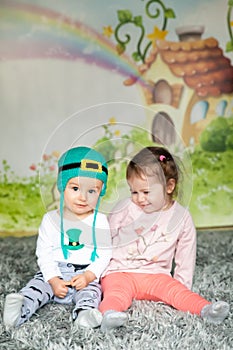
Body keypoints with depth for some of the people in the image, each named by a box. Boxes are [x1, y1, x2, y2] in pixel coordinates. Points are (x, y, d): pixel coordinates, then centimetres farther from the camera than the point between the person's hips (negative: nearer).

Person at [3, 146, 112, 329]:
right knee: (38, 284, -22)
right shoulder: (51, 220, 1)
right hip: (54, 274, 2)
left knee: (90, 290, -28)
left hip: (86, 275, -1)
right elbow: (44, 254, 0)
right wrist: (54, 280, -13)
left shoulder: (100, 221, -1)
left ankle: (85, 312, -51)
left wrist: (88, 276, -17)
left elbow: (105, 255, -1)